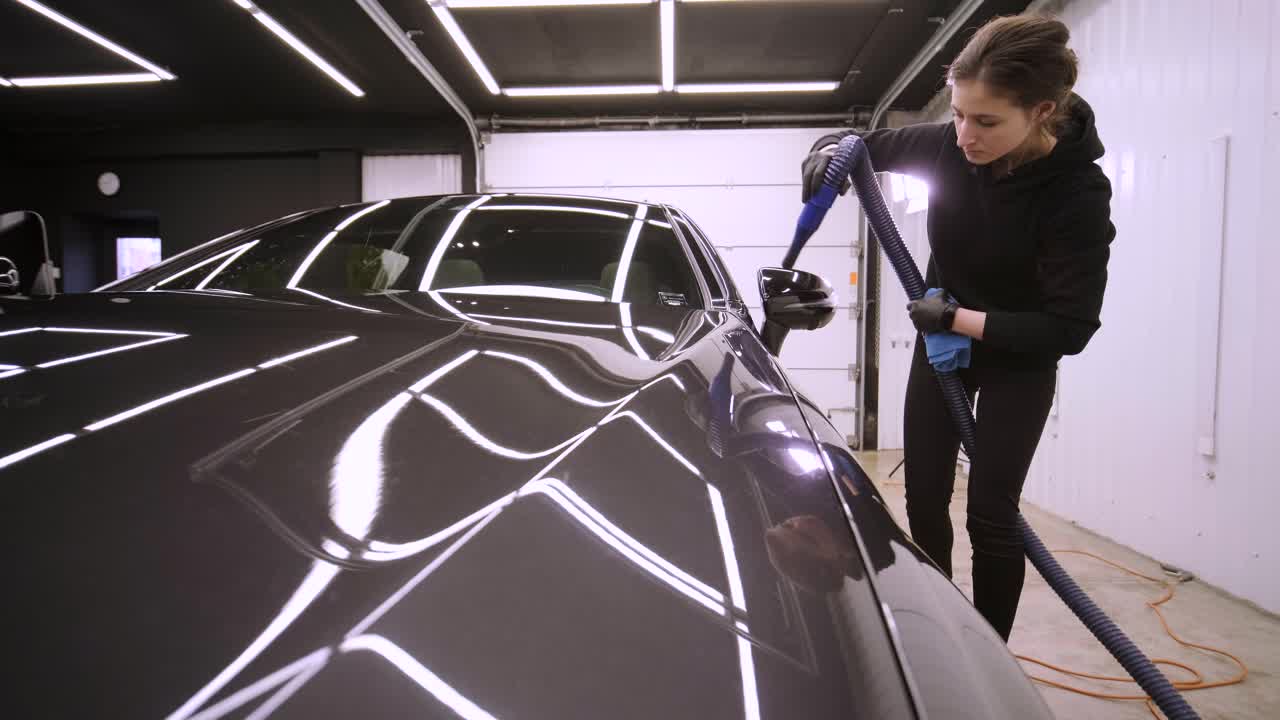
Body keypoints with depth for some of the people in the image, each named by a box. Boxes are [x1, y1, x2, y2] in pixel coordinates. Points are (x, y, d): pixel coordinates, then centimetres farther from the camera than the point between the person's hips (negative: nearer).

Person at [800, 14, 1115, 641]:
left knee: (990, 512, -5)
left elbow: (1069, 329, -26)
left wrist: (958, 318, -27)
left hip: (1019, 360, -4)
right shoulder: (948, 147, -16)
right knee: (924, 501, 7)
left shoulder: (1077, 194, -28)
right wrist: (832, 151, -23)